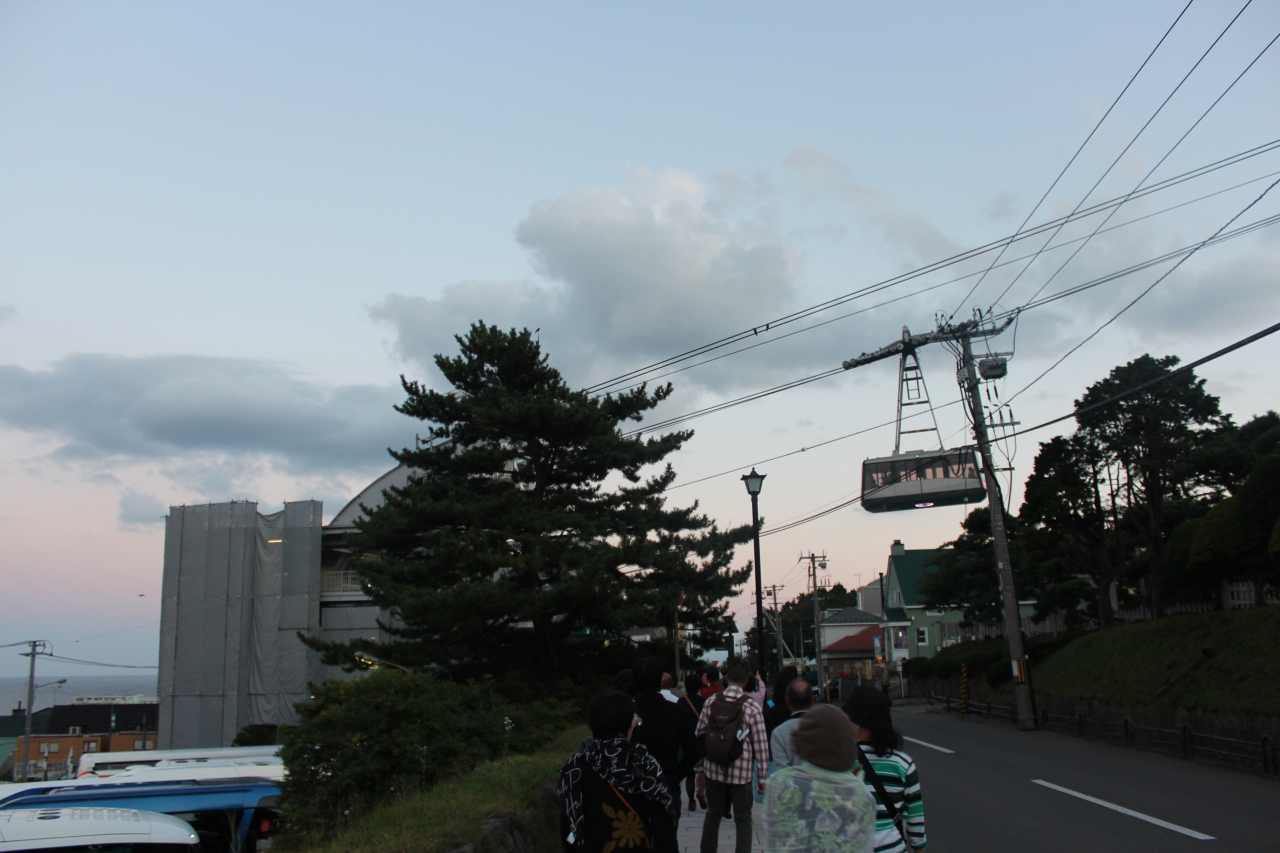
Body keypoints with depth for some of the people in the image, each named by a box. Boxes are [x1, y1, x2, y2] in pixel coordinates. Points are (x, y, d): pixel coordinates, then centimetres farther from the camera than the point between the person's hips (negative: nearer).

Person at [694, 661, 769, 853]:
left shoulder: (711, 702, -4)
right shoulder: (751, 708, -12)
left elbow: (699, 735, 1)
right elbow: (760, 745, -9)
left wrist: (699, 766, 16)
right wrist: (762, 778, -2)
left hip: (714, 770, 3)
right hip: (741, 773, -3)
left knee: (713, 814, 18)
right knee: (743, 820, 8)